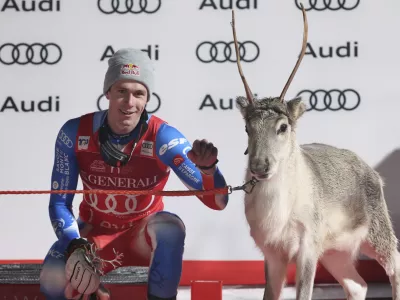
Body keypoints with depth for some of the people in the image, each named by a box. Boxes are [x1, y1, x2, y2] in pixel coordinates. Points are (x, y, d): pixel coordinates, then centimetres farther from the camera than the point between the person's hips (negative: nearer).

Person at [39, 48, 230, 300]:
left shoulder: (163, 137, -22)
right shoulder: (75, 133, -17)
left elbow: (217, 201, -26)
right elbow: (59, 202, -9)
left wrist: (208, 167, -48)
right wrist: (76, 248, -28)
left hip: (144, 234, -1)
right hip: (94, 233, 1)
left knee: (170, 227, -35)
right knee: (53, 280, -27)